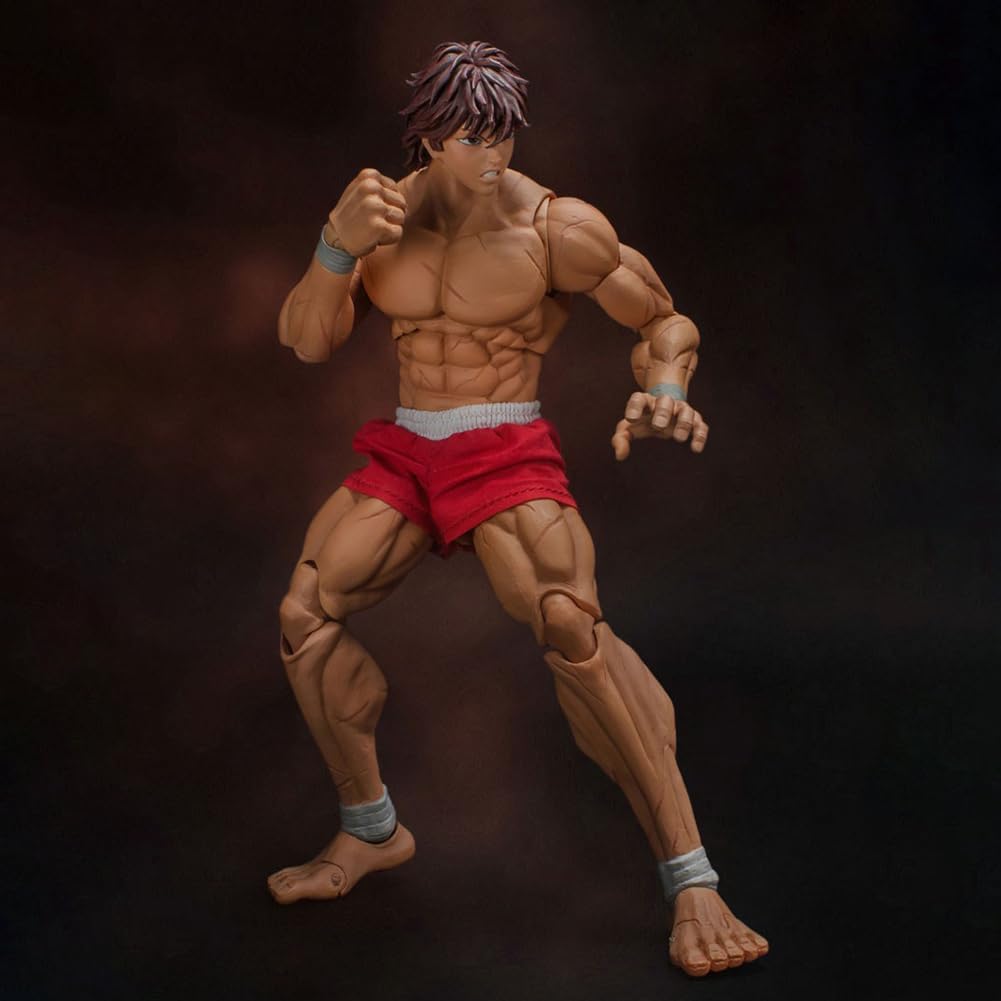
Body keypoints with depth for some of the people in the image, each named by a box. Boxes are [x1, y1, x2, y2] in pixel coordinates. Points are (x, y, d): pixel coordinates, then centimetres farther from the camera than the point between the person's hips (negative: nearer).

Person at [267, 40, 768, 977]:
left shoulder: (556, 227, -10)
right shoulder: (386, 212, 3)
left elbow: (664, 319, 0)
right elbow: (305, 341, -1)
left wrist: (664, 394, -21)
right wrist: (338, 249, -19)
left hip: (508, 456, -5)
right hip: (405, 453, 6)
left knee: (570, 623, -29)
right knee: (304, 610, -7)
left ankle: (691, 884, -26)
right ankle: (370, 832, 16)